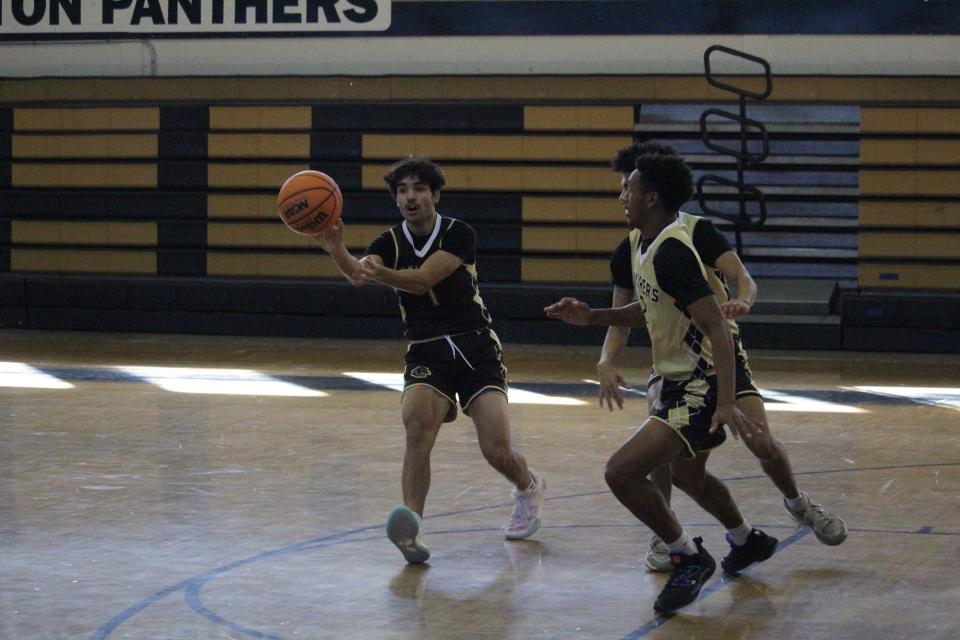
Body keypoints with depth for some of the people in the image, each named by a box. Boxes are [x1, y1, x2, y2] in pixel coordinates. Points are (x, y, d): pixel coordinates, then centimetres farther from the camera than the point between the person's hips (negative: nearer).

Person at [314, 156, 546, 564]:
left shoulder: (459, 235, -7)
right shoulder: (391, 243, 2)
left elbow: (423, 280, -23)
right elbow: (356, 274, -21)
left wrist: (378, 272, -42)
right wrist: (336, 250, -44)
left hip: (475, 346, -2)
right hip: (425, 353, 2)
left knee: (497, 452, -8)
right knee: (417, 426, -28)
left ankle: (529, 487, 27)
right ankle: (411, 528, -33)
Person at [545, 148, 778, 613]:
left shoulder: (671, 252, -24)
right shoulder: (645, 247, 7)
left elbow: (717, 327, -28)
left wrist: (727, 403, -35)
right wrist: (590, 317, 10)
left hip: (699, 389, -11)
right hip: (680, 381, 11)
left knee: (621, 472, -18)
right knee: (688, 475, 30)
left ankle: (689, 558, -1)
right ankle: (748, 542, 53)